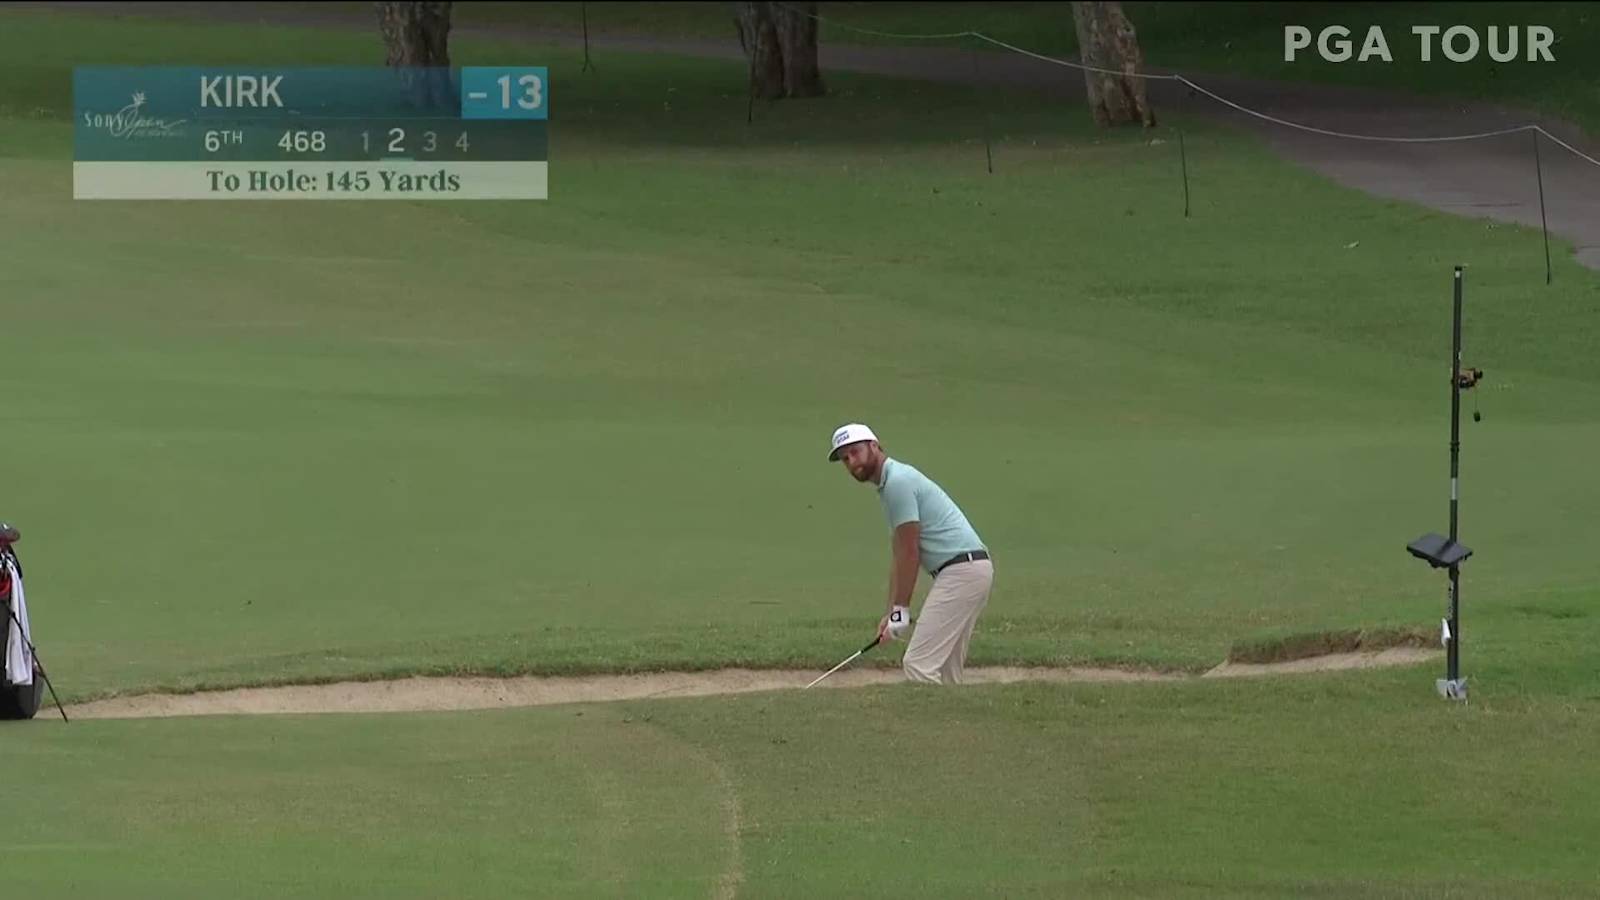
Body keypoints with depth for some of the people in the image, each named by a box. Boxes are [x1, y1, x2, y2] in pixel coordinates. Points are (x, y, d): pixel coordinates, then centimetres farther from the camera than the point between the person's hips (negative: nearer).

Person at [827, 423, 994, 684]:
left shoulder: (898, 482, -11)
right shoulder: (891, 484, 20)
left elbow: (909, 554, -13)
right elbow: (900, 557, 21)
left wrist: (900, 611, -9)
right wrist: (892, 613, 16)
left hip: (961, 571, -10)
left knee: (919, 664, -12)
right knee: (945, 670, 12)